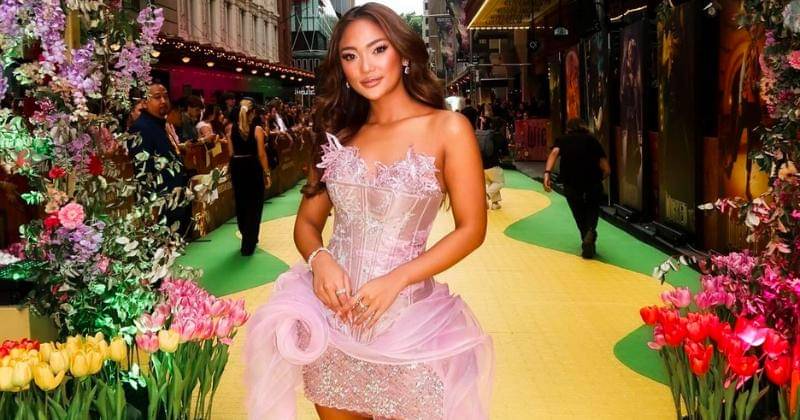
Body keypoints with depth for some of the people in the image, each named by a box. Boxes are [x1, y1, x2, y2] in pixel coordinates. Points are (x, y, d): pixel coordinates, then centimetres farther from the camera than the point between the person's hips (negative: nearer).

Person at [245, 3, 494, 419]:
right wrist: (319, 259, -13)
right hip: (331, 313, 4)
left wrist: (396, 280, -18)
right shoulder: (339, 135, 9)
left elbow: (471, 229, -8)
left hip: (406, 317, -4)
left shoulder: (447, 128, -5)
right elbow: (307, 221, 9)